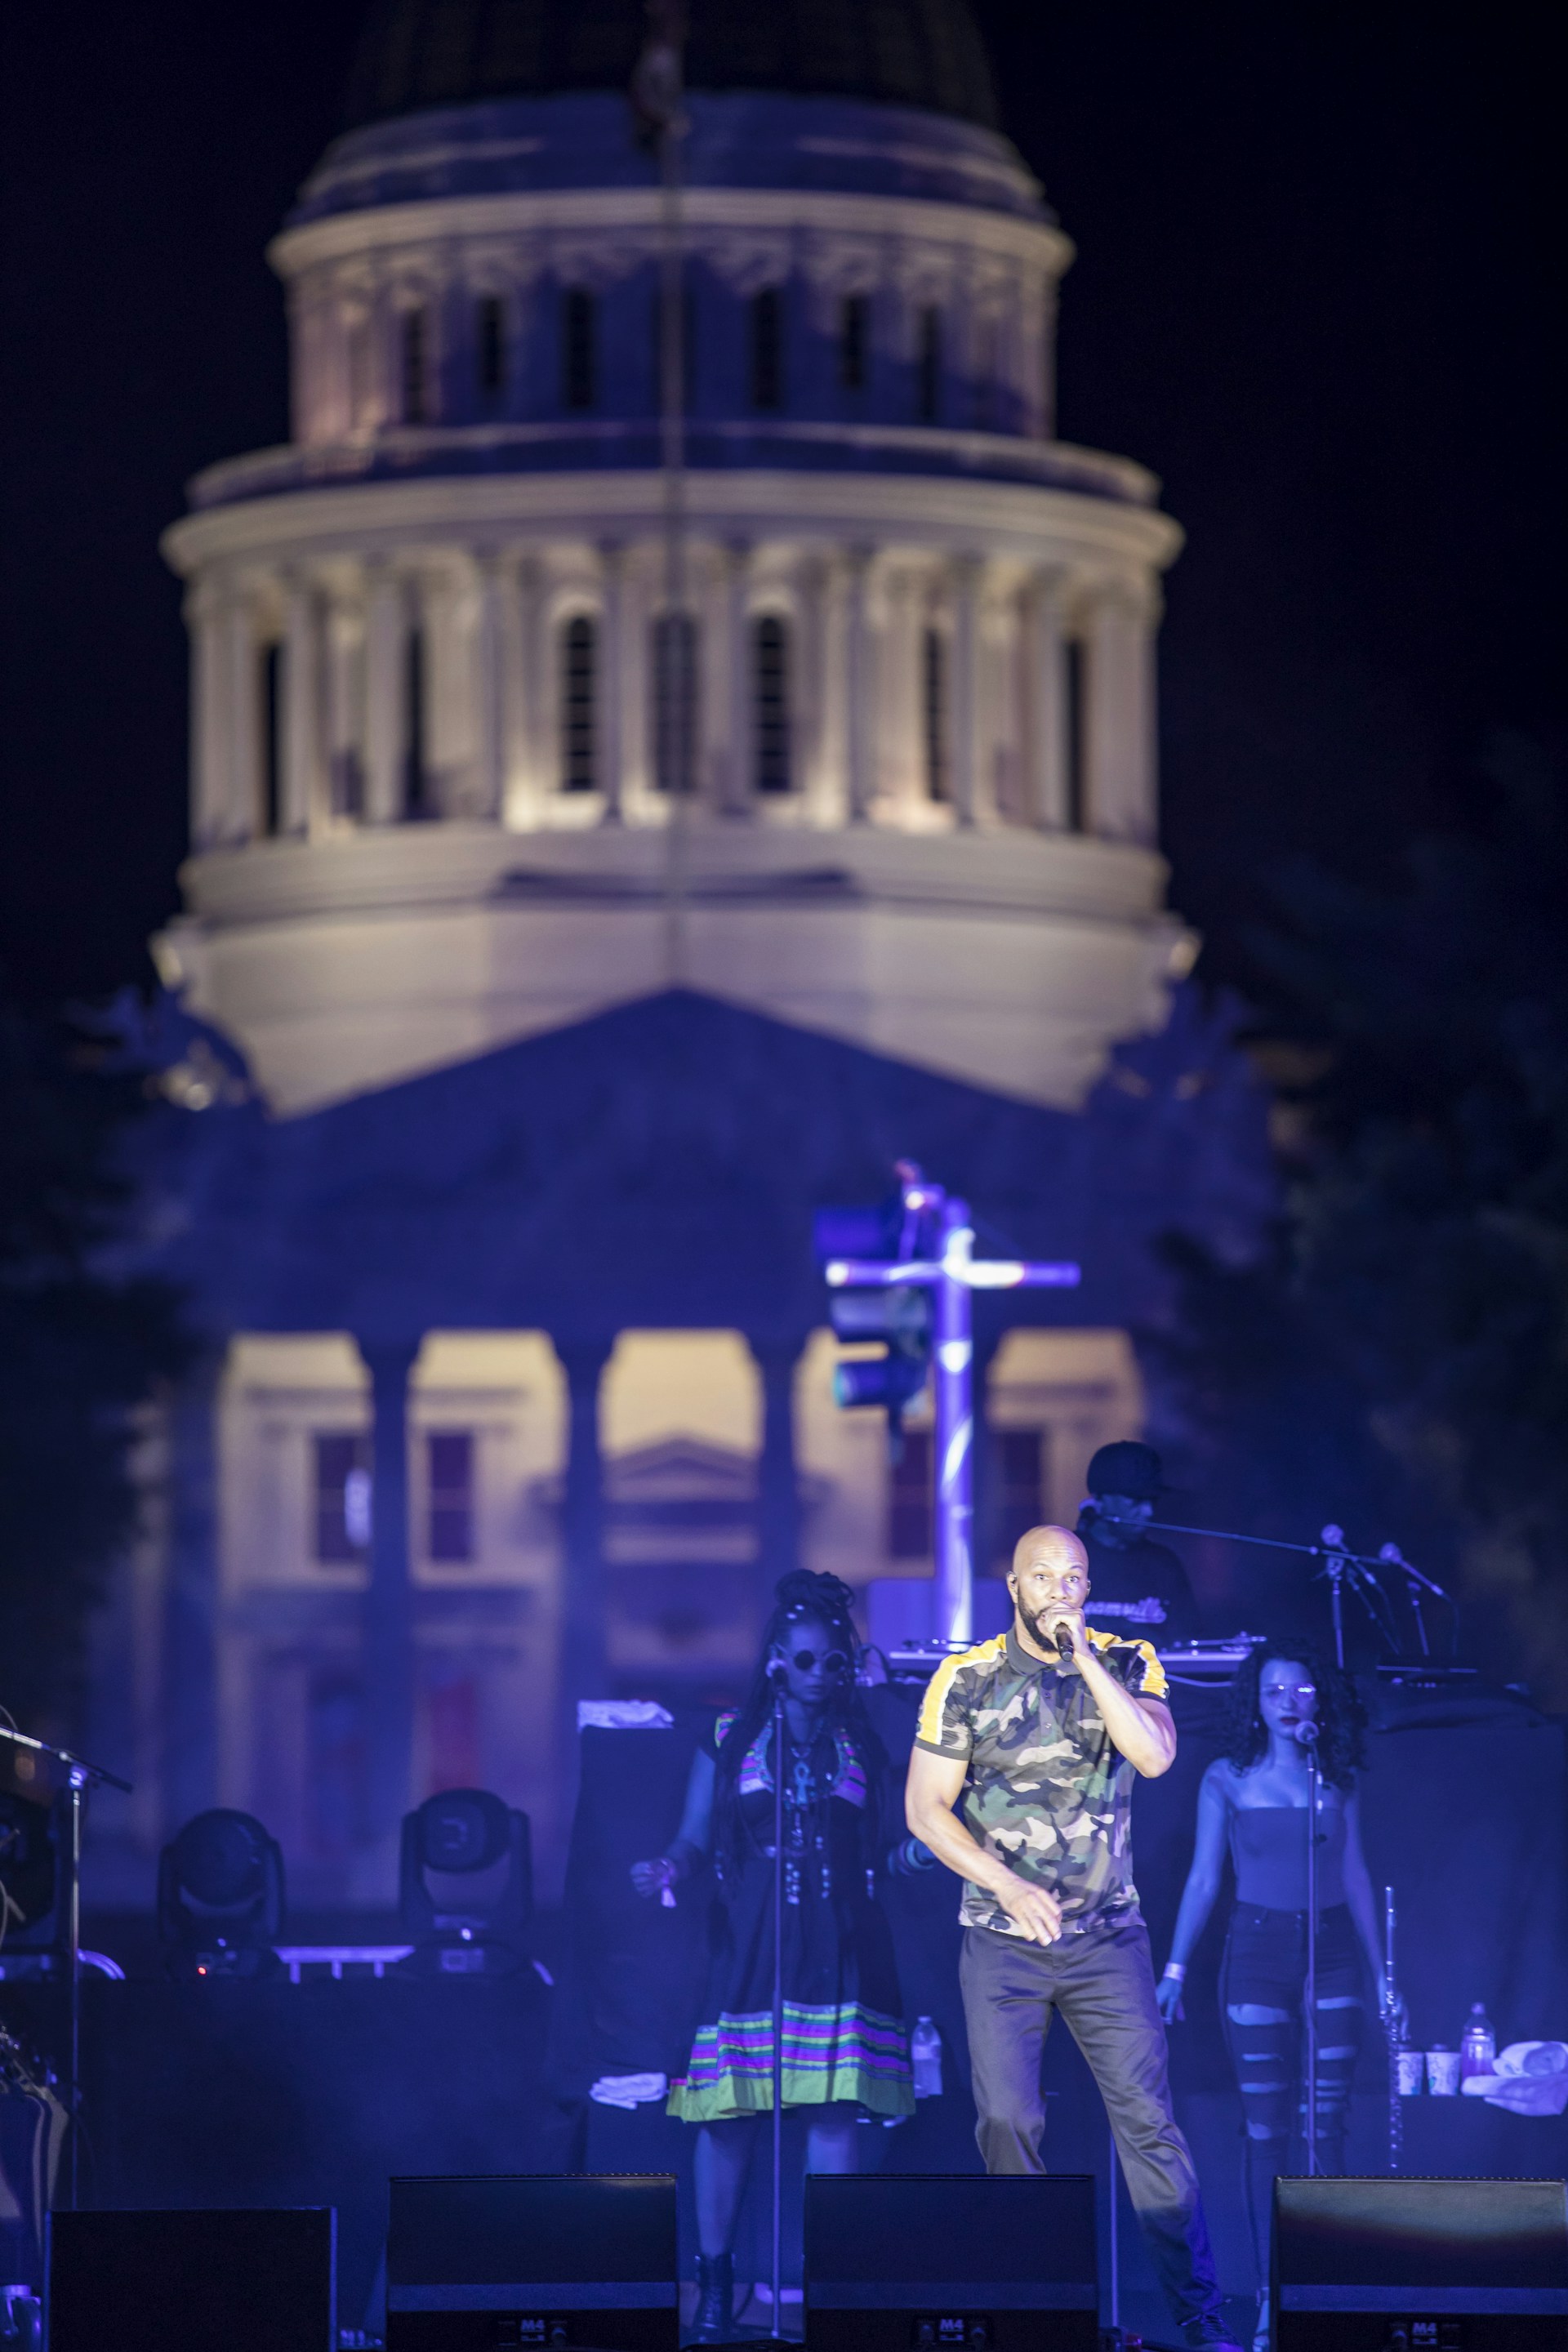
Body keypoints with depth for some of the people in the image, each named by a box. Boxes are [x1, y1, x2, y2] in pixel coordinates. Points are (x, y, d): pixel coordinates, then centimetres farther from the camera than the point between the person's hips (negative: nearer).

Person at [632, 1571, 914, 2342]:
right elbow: (696, 1836, 7)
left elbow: (881, 1849, 14)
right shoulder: (729, 1741, 10)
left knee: (834, 2109, -7)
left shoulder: (862, 1748, 12)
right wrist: (669, 1868, -12)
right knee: (729, 2111, -6)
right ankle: (714, 2279, 2)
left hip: (837, 1949, 1)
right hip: (747, 1943, -1)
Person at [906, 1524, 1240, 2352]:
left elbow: (1154, 1755, -15)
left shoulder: (1126, 1664, 2)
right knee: (1007, 2123, -4)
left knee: (1148, 2120, -6)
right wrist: (1007, 1885, -12)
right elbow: (926, 1808, -1)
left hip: (1108, 1936, 0)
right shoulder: (966, 1680, -1)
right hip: (1003, 1941, 0)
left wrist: (1084, 1658, -18)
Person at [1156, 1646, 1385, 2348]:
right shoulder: (1227, 1781, 2)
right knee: (1266, 2129, -2)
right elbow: (1203, 1878, 3)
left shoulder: (1337, 1780, 6)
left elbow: (1355, 1876, 10)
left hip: (1333, 1954, 1)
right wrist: (1175, 1967, -3)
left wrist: (1381, 1973, 9)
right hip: (1258, 1952, -1)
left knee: (1327, 2126, -2)